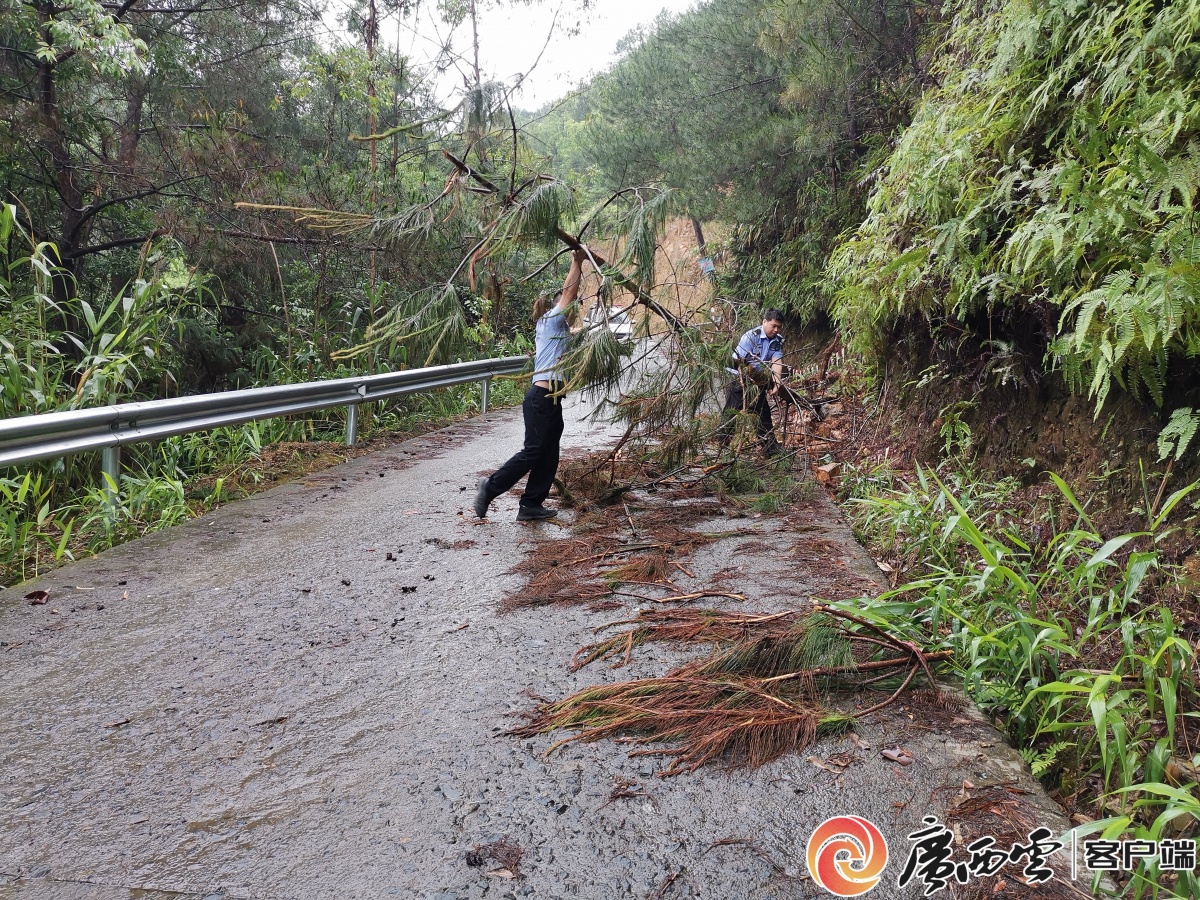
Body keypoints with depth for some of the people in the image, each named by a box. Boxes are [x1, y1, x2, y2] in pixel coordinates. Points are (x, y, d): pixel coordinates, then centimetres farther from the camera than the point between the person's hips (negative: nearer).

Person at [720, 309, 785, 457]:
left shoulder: (778, 340, -2)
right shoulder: (751, 336, -19)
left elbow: (777, 362, -13)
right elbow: (739, 361, -21)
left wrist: (776, 384, -28)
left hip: (759, 383, 6)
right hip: (739, 380, -6)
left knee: (764, 414, 12)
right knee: (730, 413, -6)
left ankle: (770, 448, 21)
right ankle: (721, 446, 3)